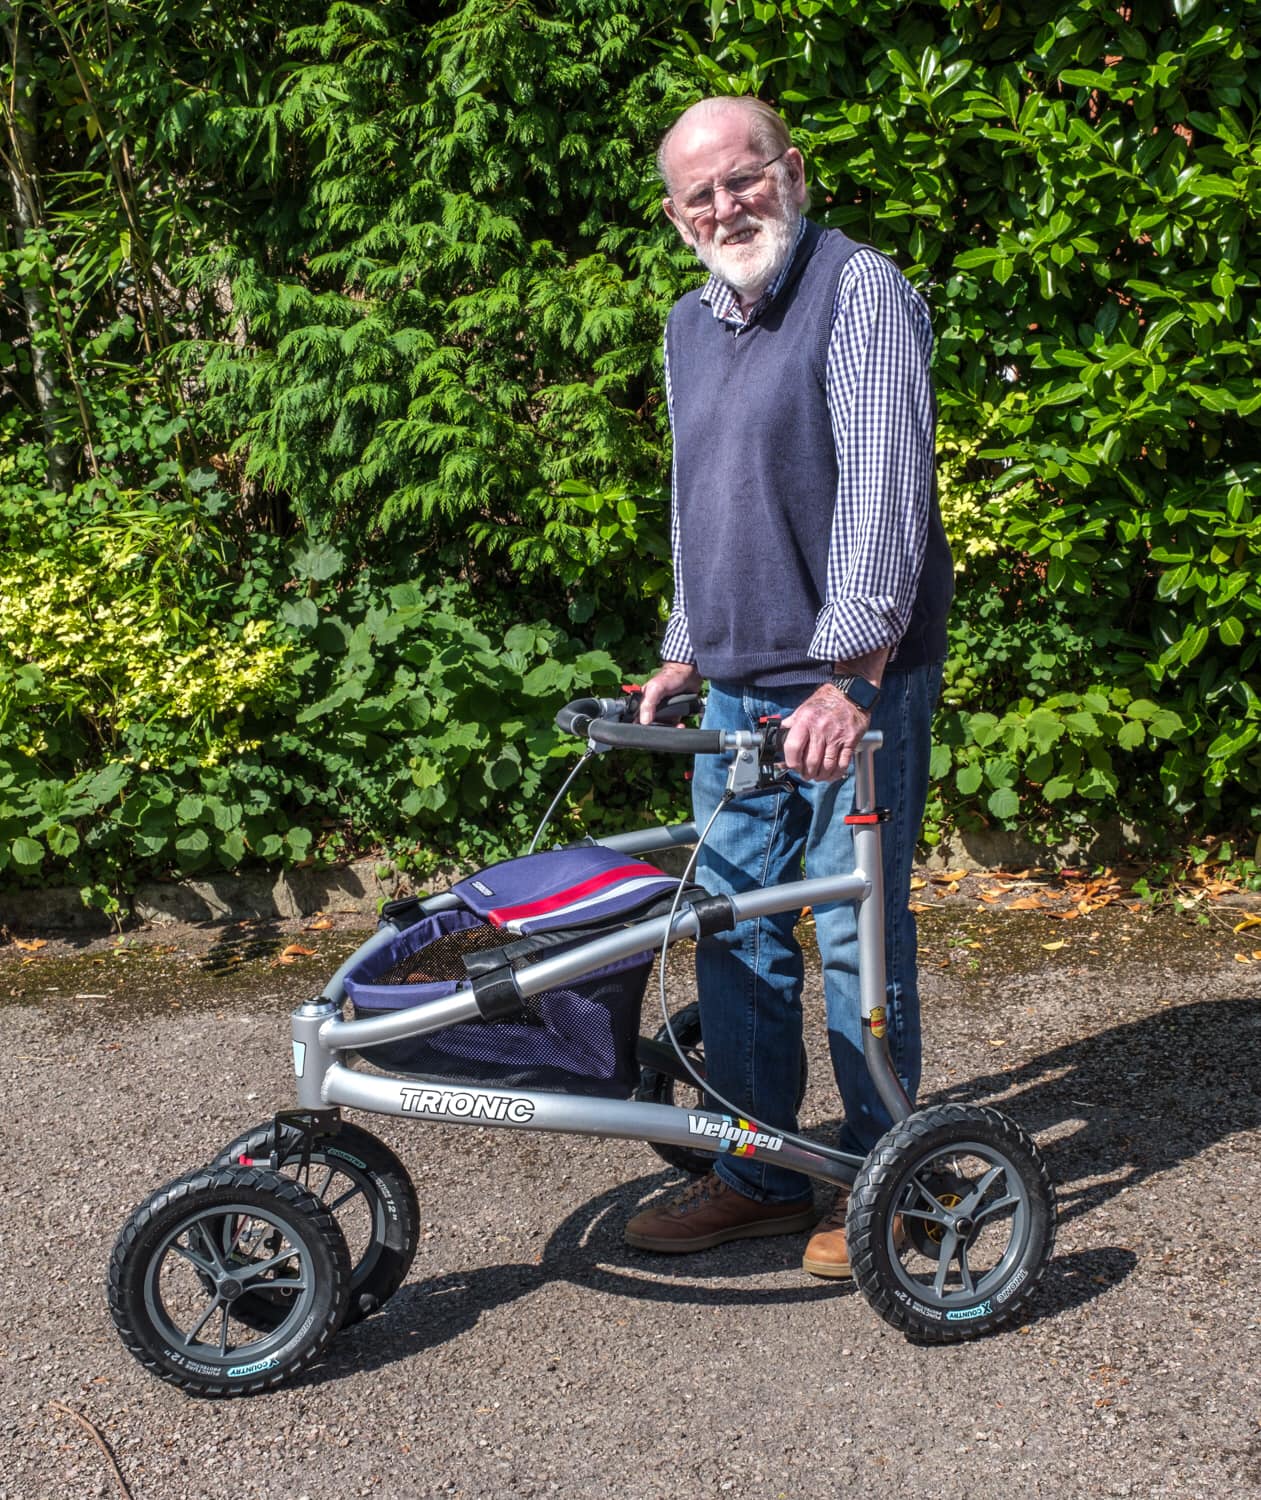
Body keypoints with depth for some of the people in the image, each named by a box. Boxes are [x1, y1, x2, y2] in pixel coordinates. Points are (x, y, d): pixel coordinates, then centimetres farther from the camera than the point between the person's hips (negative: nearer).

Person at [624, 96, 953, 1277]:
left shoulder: (860, 290, -8)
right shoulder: (689, 327, 16)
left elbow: (884, 487, -18)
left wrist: (850, 671, -24)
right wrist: (684, 652, 20)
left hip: (854, 685, -7)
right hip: (737, 687, 7)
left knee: (856, 934, -1)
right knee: (734, 926, 10)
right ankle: (758, 1175, 23)